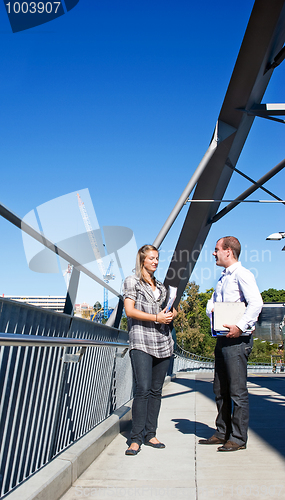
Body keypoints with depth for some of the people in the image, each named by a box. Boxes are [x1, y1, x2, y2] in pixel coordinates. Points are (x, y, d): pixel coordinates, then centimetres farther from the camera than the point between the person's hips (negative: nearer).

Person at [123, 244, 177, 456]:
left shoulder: (161, 286, 20)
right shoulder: (132, 281, 4)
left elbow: (173, 310, 23)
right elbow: (130, 310, -7)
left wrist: (170, 314, -1)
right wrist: (156, 317, -12)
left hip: (163, 343, 6)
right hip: (141, 342, -6)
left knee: (156, 390, 7)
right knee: (143, 389, -12)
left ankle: (150, 435, 16)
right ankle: (136, 439, -4)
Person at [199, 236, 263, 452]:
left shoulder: (242, 274, -9)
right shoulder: (223, 278, 19)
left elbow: (256, 302, -21)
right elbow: (211, 303, 26)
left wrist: (240, 326, -23)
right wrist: (212, 308, 4)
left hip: (237, 339, -9)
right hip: (223, 338, 9)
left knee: (237, 390, -3)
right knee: (220, 390, 14)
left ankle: (238, 438, 7)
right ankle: (222, 433, 24)